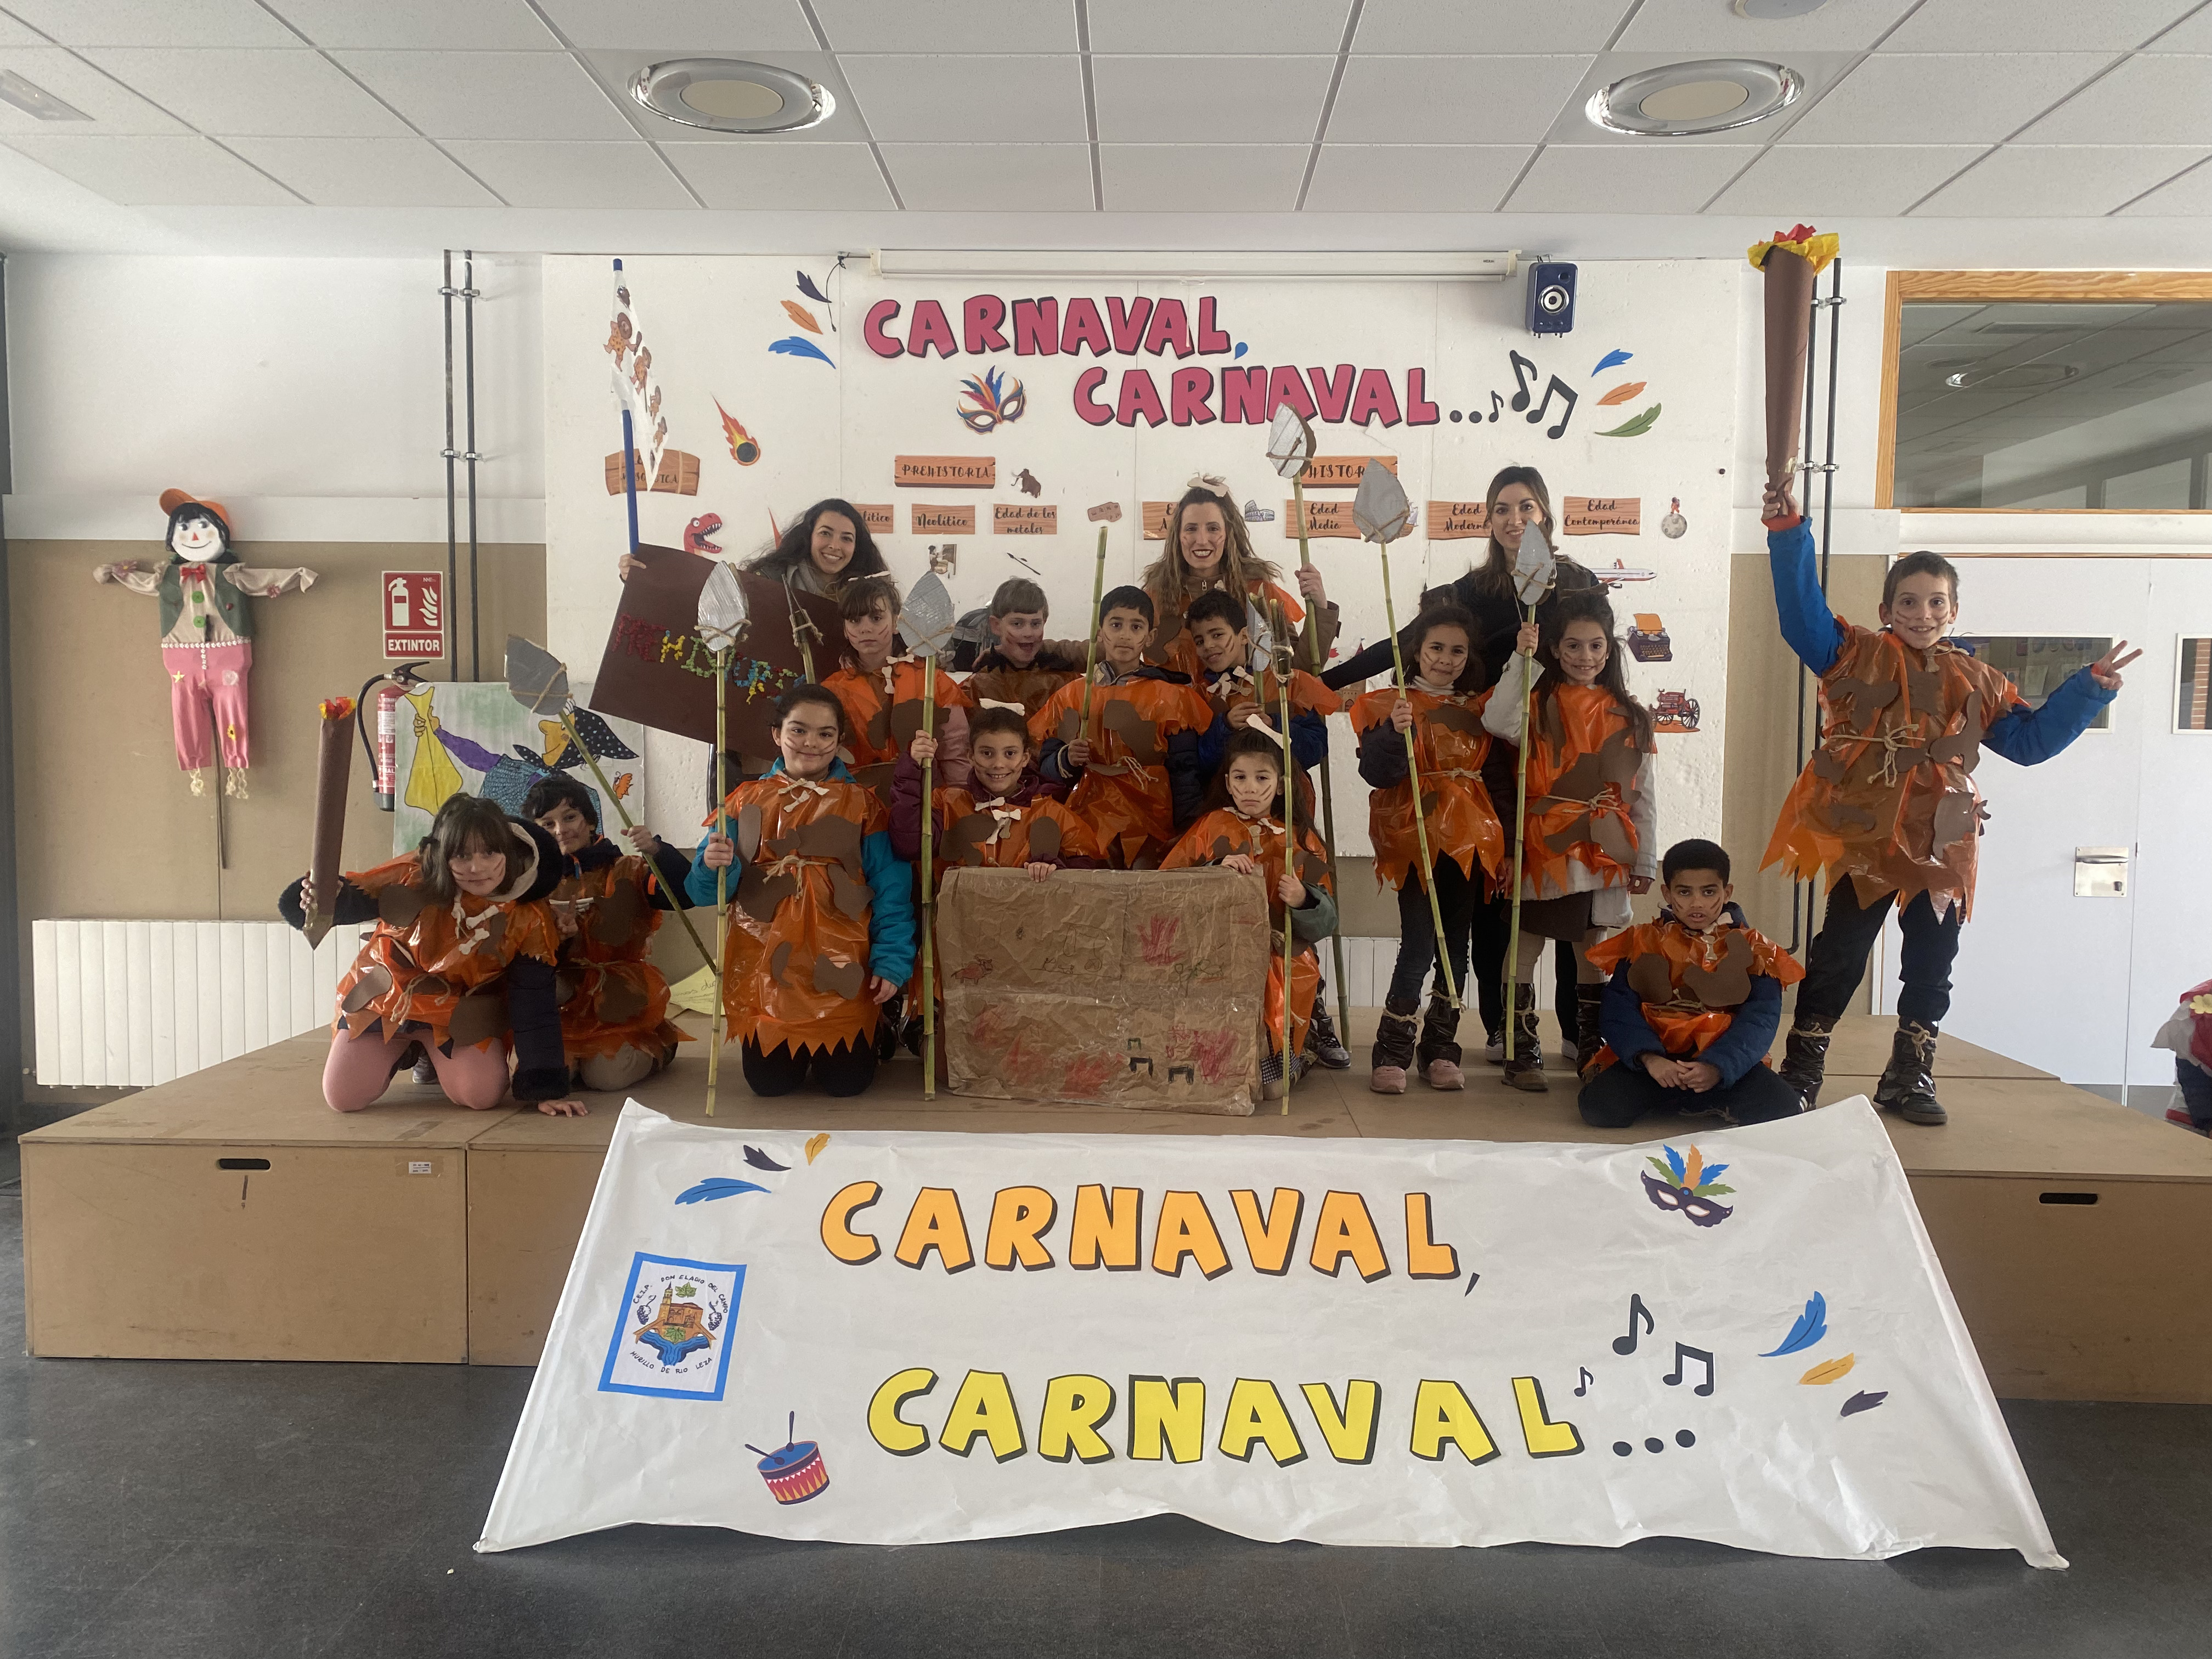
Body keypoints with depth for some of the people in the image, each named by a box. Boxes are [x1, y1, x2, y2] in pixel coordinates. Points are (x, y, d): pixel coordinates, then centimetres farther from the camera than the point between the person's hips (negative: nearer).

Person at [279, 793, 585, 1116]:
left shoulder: (528, 918, -21)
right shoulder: (415, 877, -23)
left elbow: (534, 1003, -18)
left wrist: (547, 1088, -22)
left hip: (461, 1013, -1)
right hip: (385, 997, 1)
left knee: (482, 1096, -21)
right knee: (343, 1098, -6)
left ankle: (435, 1059, 16)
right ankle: (404, 1052, 27)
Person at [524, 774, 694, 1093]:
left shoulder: (627, 872, 1)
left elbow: (684, 894, -15)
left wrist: (657, 852, -29)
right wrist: (556, 939, -19)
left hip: (619, 1013, -2)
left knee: (607, 1075, -21)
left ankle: (657, 1048, 13)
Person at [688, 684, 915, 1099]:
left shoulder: (861, 805, 2)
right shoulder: (746, 801, 5)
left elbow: (890, 889, -2)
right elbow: (708, 890, 3)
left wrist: (892, 961, -11)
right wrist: (712, 866, -20)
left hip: (840, 969, -1)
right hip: (765, 967, 2)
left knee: (846, 1082, -1)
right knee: (769, 1083, 2)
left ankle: (872, 1032, 32)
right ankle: (789, 1048, 36)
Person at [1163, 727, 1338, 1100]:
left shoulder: (1300, 840, 12)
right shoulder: (1209, 828, 13)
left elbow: (1325, 923, 7)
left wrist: (1303, 901, -14)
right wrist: (1216, 872, -12)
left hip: (1283, 955, 1)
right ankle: (1262, 1058, -13)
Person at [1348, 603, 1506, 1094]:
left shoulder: (1480, 709, 13)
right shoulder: (1388, 704, 1)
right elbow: (1377, 774, -9)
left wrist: (1505, 846, 10)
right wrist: (1395, 732, -26)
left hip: (1468, 840, 4)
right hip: (1415, 837, -4)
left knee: (1456, 945, 7)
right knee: (1419, 946, -12)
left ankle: (1439, 1048, 18)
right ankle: (1392, 1051, -1)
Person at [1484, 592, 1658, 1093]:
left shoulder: (1629, 716, 9)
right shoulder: (1539, 703, -2)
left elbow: (1644, 794, 10)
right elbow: (1497, 722, -25)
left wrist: (1645, 861, 7)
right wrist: (1522, 659, -25)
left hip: (1602, 852, 3)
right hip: (1544, 846, -3)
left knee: (1592, 952, 12)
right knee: (1526, 948, 0)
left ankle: (1591, 1051, 23)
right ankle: (1522, 1050, 10)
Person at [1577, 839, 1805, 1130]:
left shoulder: (1752, 950, 6)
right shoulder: (1643, 942, 6)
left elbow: (1759, 1019, -6)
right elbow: (1618, 1010, -4)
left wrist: (1716, 1067, -24)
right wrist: (1649, 1058, -24)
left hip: (1724, 1061, 0)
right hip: (1656, 1055, 0)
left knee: (1783, 1111, -25)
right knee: (1600, 1107, -26)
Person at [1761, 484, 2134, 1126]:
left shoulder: (1976, 683, 13)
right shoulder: (1858, 656, 1)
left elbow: (2031, 738, 17)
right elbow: (1803, 614, -12)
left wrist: (2089, 688, 10)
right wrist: (1788, 536, -21)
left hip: (1939, 849, 4)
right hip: (1863, 841, -4)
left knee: (1930, 967, 9)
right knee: (1837, 961, 0)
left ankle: (1908, 1079, 23)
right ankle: (1800, 1074, 9)